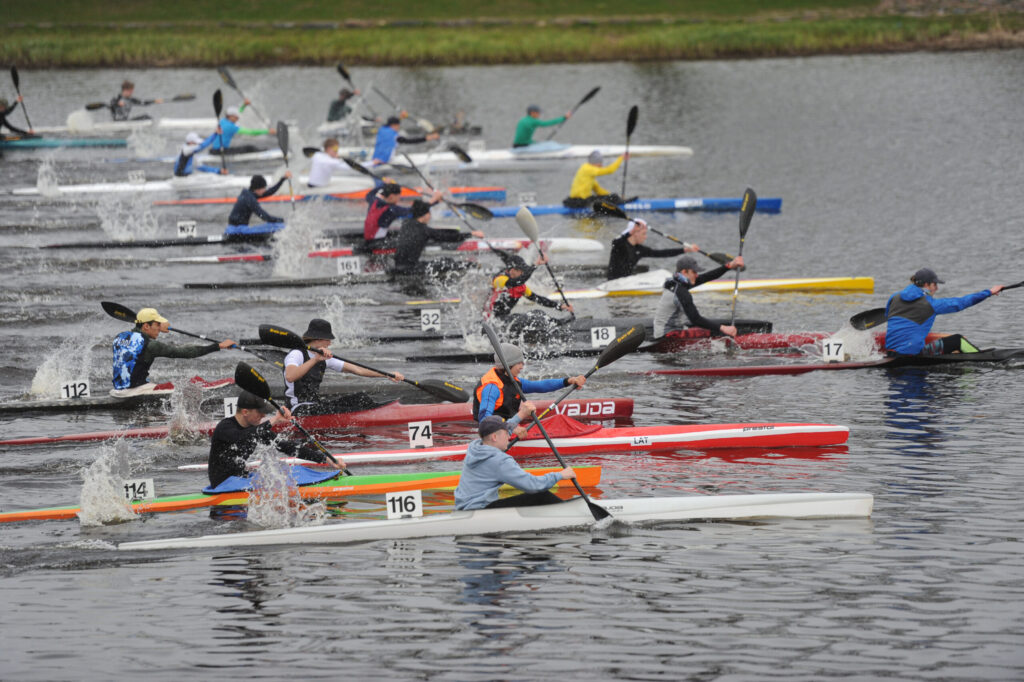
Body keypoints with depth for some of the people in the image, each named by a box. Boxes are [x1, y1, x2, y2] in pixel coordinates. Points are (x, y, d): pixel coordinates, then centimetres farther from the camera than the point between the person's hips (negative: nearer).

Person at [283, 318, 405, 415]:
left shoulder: (323, 359, 15)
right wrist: (315, 360, -39)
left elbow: (356, 370, 15)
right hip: (299, 411, -9)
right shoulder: (296, 355, -11)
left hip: (316, 405, 9)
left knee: (360, 399, -4)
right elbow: (290, 377, -33)